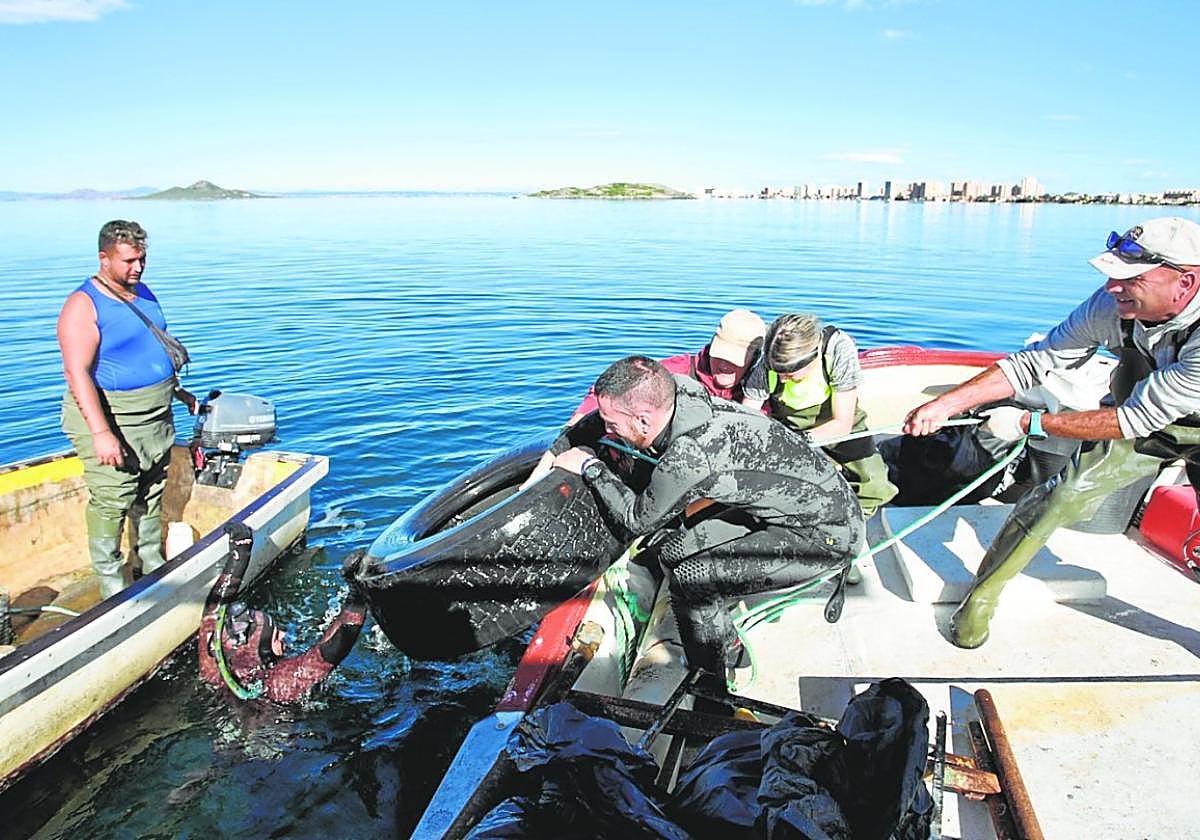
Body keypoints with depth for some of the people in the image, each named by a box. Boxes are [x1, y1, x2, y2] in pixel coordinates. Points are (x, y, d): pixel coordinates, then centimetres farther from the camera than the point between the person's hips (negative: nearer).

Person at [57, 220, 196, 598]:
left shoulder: (144, 294, 10)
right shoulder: (83, 306, -15)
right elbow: (77, 373, -22)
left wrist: (179, 391, 26)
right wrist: (101, 433, -28)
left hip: (156, 416, 7)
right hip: (109, 418, -7)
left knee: (151, 494, 15)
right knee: (111, 500, -3)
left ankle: (153, 567, 30)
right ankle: (110, 581, 11)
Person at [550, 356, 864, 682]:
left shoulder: (689, 456, -30)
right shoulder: (680, 391, -7)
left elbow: (637, 519, -11)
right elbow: (606, 416, 13)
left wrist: (590, 467, -1)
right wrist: (555, 452, 17)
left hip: (828, 536, -9)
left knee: (687, 576, -16)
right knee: (673, 544, 6)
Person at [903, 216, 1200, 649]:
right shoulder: (1113, 304, -25)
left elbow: (1137, 418, -32)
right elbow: (1034, 361, -18)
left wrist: (1029, 423, -27)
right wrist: (943, 405, -25)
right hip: (1138, 416, 3)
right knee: (1062, 495, -10)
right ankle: (982, 595, 4)